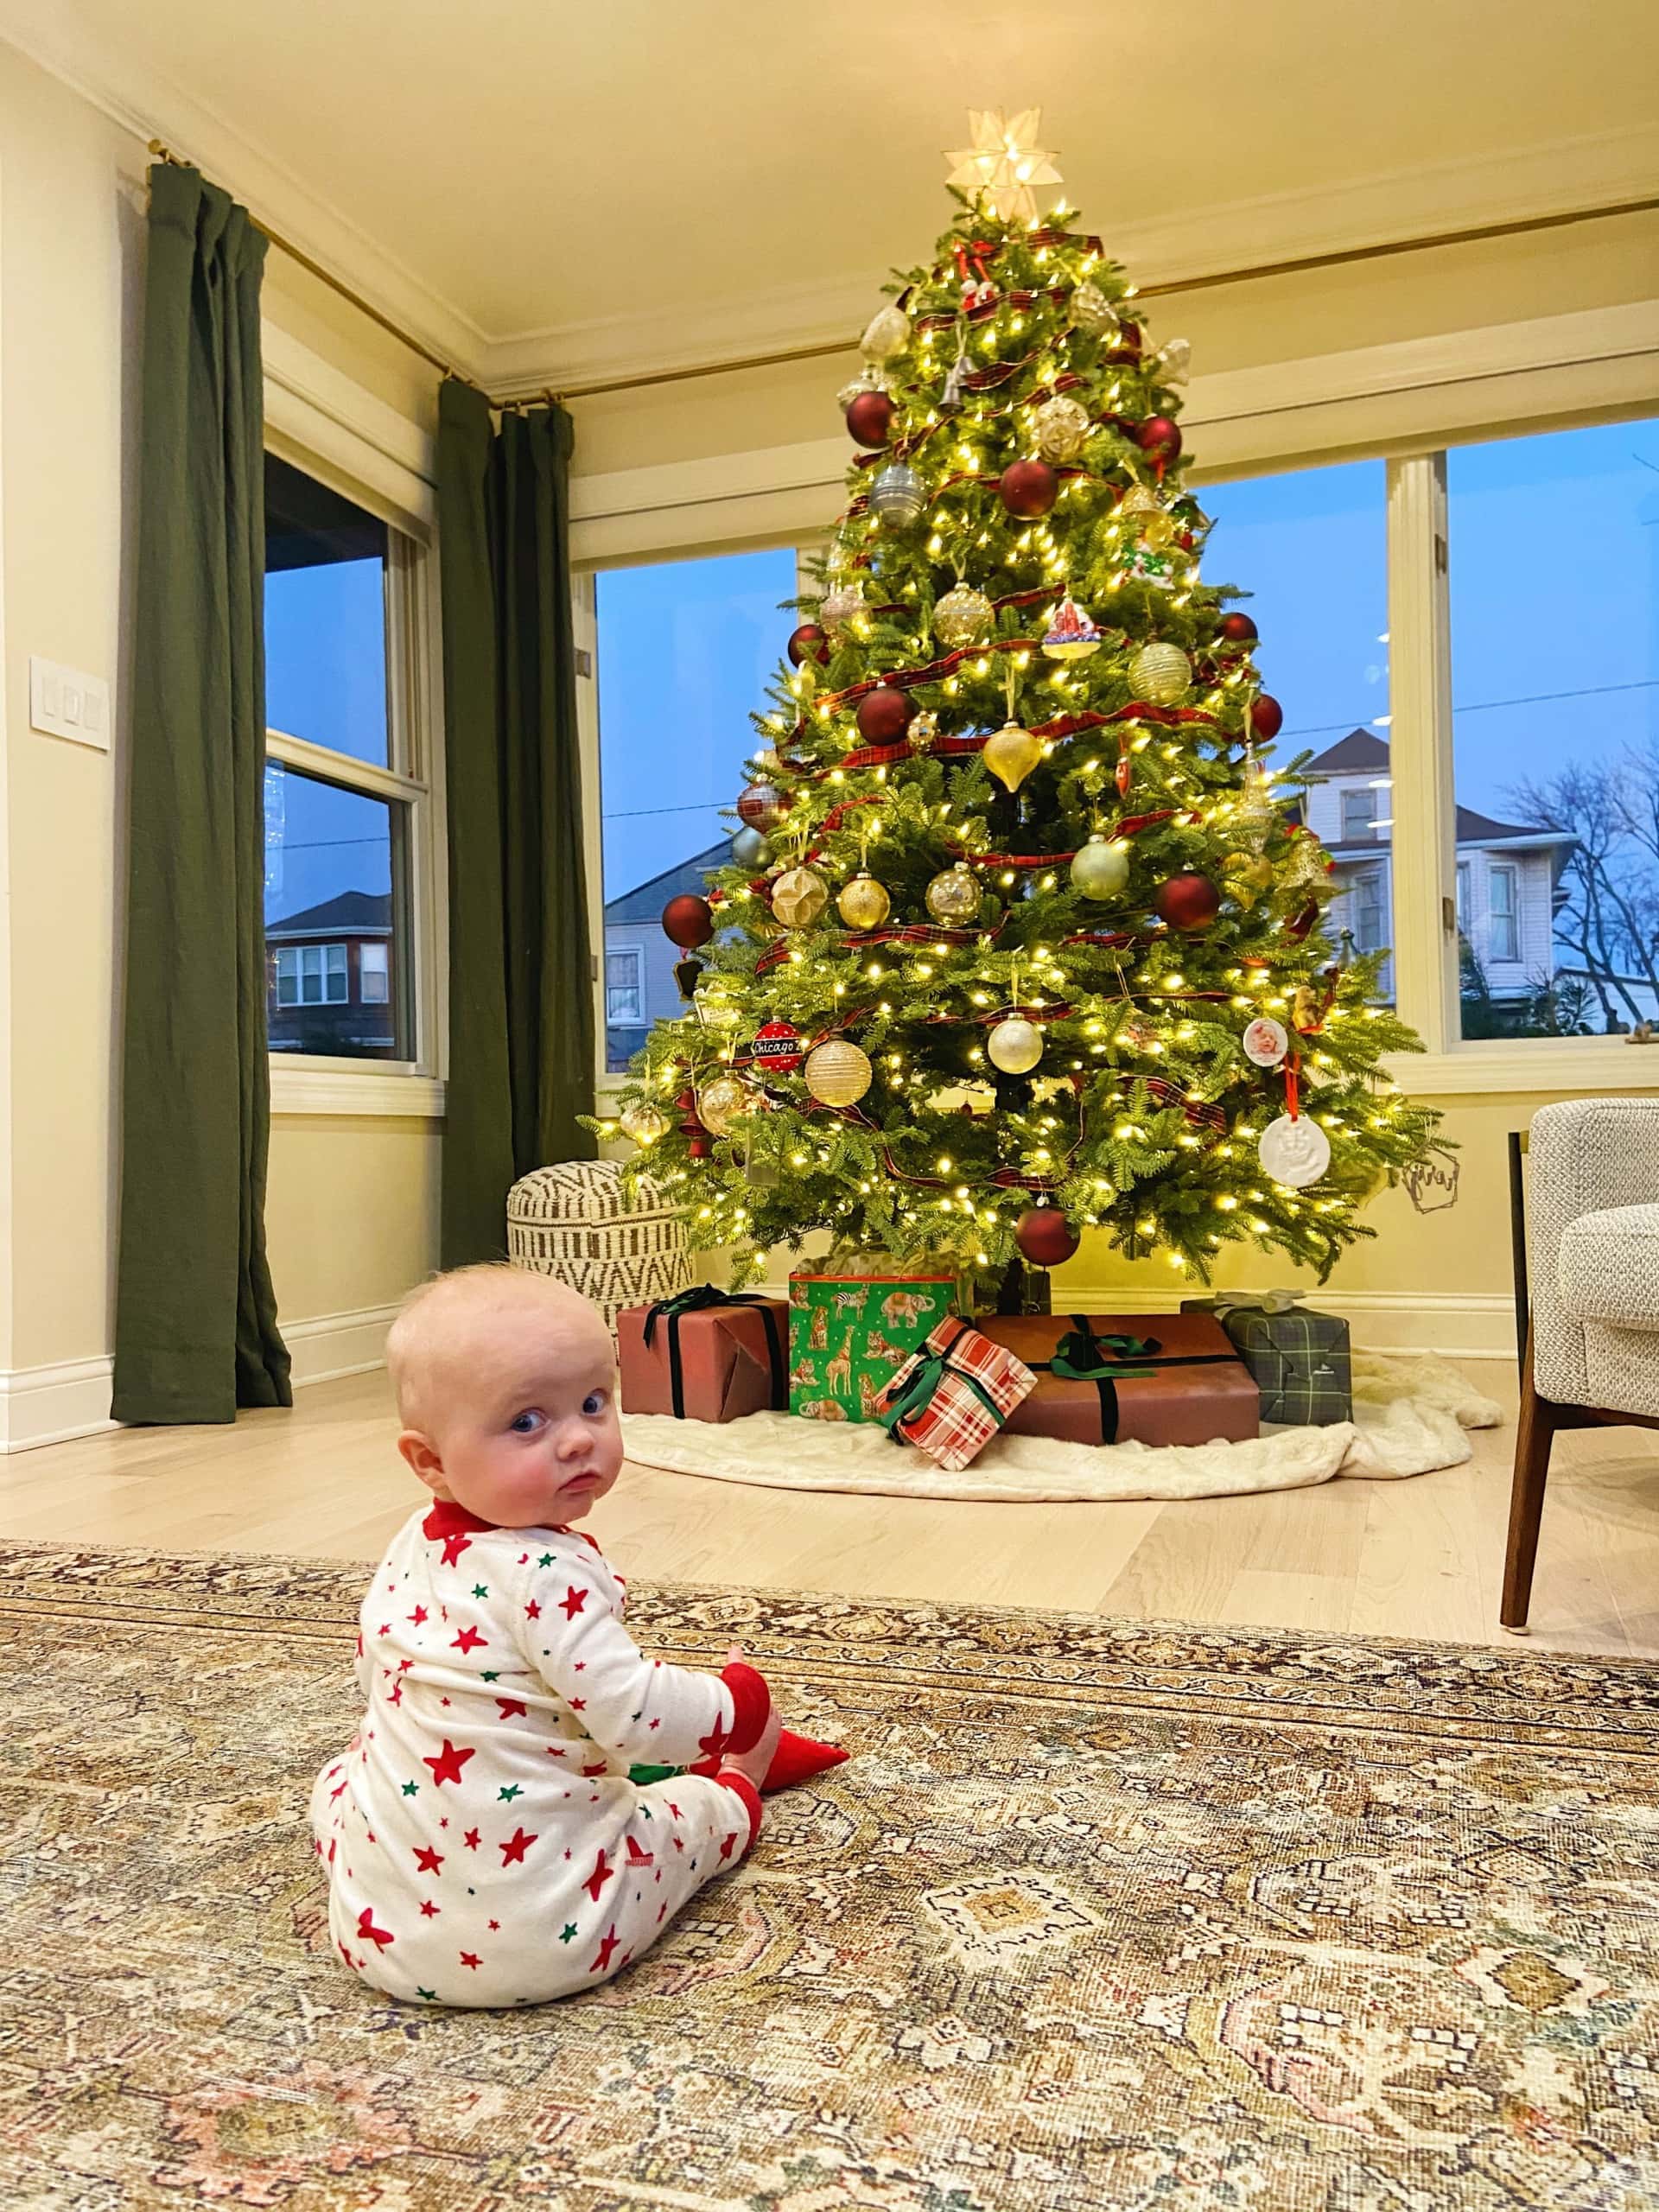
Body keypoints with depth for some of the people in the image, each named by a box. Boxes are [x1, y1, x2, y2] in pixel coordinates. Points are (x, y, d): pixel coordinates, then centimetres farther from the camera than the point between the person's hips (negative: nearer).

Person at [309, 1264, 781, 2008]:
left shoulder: (409, 1549, -1)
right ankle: (738, 1794, 49)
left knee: (338, 1777, 35)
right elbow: (638, 1718, -25)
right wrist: (742, 1704, -7)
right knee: (690, 1806, 18)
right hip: (542, 1941, -5)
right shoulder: (548, 1574, -25)